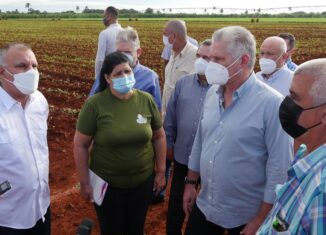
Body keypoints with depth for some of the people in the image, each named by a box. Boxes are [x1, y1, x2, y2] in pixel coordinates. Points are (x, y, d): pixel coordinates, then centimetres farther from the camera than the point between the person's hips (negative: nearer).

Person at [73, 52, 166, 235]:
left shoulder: (146, 100, -7)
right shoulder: (95, 104, -16)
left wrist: (161, 172, 5)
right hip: (106, 184, -2)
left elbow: (159, 137, 3)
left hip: (143, 181, 2)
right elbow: (80, 145, -9)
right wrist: (85, 182, -6)